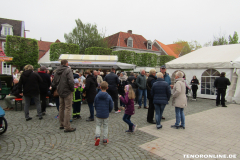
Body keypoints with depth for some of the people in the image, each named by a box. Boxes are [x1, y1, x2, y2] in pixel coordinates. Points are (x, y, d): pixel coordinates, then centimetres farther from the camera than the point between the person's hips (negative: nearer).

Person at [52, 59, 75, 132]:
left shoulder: (57, 71, 10)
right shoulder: (68, 70, -12)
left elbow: (54, 83, 14)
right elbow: (71, 81, -22)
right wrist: (72, 89, -9)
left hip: (60, 92, 8)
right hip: (67, 92, -7)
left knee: (61, 107, 17)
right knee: (68, 108, -4)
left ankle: (62, 124, 28)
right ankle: (67, 127, -2)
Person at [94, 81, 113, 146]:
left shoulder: (97, 96, -8)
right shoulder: (109, 97, -10)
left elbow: (95, 105, 2)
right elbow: (111, 106, -3)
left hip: (98, 115, 0)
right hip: (106, 115, 0)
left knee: (98, 125, 16)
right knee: (105, 126, 14)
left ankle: (97, 136, -5)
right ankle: (105, 140, 19)